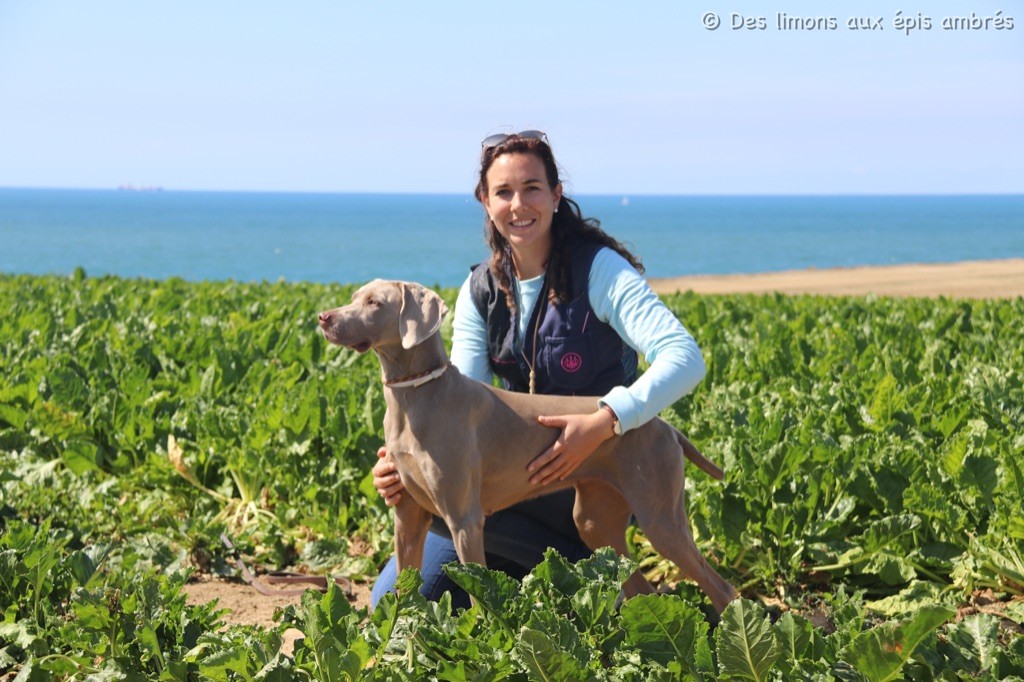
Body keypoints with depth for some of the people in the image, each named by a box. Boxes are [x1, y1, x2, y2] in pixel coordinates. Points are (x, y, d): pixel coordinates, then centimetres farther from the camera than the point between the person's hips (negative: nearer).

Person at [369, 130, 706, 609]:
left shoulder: (598, 270, -15)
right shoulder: (481, 291, 2)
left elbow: (685, 359, -27)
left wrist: (604, 422, -42)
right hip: (524, 464, 6)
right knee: (392, 603, -2)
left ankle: (581, 570, -10)